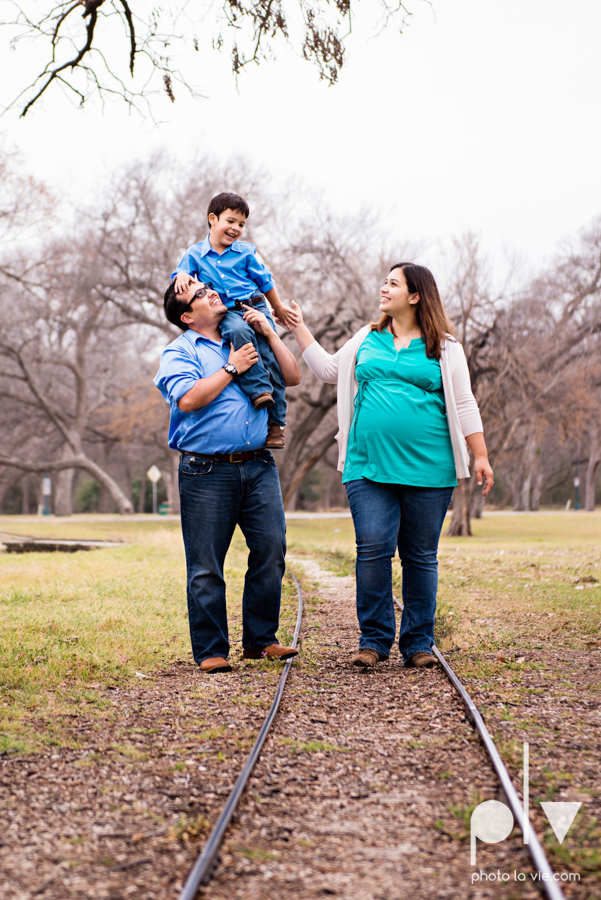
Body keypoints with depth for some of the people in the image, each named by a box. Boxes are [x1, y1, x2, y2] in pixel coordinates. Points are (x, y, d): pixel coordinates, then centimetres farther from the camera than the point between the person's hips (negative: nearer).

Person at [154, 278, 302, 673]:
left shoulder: (246, 341, 19)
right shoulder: (179, 351, 4)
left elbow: (293, 377, 14)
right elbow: (188, 399, -14)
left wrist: (269, 333, 6)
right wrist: (232, 368, -8)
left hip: (258, 466, 5)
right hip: (207, 472, -4)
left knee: (271, 551, 1)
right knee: (206, 566, -2)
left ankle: (260, 639, 14)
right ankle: (210, 650, 8)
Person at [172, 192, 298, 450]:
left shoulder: (246, 251, 11)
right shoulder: (195, 252, 9)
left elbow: (264, 281, 19)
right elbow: (182, 271, 6)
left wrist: (279, 309, 27)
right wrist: (181, 276, -20)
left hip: (256, 306, 2)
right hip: (227, 313, -2)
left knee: (272, 361, -11)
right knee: (239, 331, -39)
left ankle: (275, 422, -7)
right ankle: (258, 389, -41)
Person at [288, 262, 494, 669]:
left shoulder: (444, 347, 6)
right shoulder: (368, 338, 15)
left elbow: (463, 405, 5)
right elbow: (329, 370, 21)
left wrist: (481, 456, -1)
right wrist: (300, 329, 20)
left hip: (427, 469, -2)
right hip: (369, 466, 2)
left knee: (421, 556, 4)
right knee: (373, 548, -7)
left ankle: (419, 643, 14)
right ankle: (374, 639, 4)